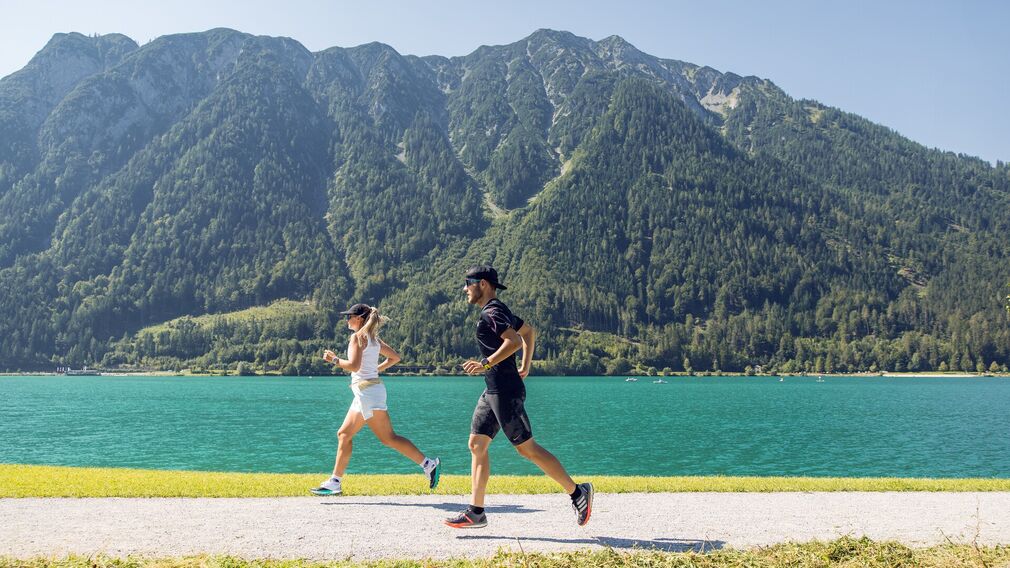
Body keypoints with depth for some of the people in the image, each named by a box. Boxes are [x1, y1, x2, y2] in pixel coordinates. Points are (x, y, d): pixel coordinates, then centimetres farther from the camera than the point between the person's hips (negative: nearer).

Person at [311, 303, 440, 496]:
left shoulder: (358, 336, -10)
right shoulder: (373, 338, 16)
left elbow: (353, 365, -20)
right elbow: (395, 357, 21)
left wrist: (334, 359, -6)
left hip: (368, 391, -10)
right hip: (364, 393, 10)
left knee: (388, 438, -8)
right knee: (344, 434, 11)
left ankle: (428, 464, -7)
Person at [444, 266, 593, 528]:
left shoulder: (492, 312, -13)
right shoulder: (499, 311, 18)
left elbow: (513, 341, -28)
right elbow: (530, 332, 30)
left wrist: (485, 364, -25)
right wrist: (525, 367, 27)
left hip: (505, 391, -10)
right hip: (493, 392, 10)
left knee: (527, 448, -5)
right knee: (476, 445, 8)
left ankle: (577, 492, 5)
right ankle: (476, 512, 10)